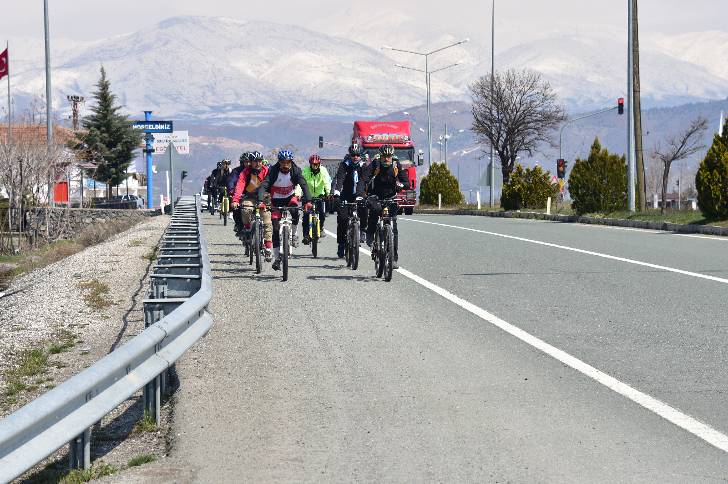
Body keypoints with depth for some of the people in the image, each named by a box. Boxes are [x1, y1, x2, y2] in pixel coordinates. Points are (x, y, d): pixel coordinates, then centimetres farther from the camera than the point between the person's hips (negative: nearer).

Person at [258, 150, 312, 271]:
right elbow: (264, 185, -31)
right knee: (276, 229, -8)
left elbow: (304, 185, -29)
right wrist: (261, 200, -49)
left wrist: (308, 201, -45)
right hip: (276, 200, 0)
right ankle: (277, 257, 1)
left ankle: (294, 234, -11)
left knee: (295, 209, -35)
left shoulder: (295, 170, -19)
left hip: (290, 197, 0)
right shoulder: (273, 171, -22)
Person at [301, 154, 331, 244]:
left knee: (322, 213, -14)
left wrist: (327, 192, -42)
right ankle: (306, 235, -5)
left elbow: (327, 182, -24)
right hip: (308, 196, -1)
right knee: (306, 215, -13)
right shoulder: (305, 171, -15)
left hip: (320, 195, 1)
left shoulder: (323, 170, -12)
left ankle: (321, 228, 14)